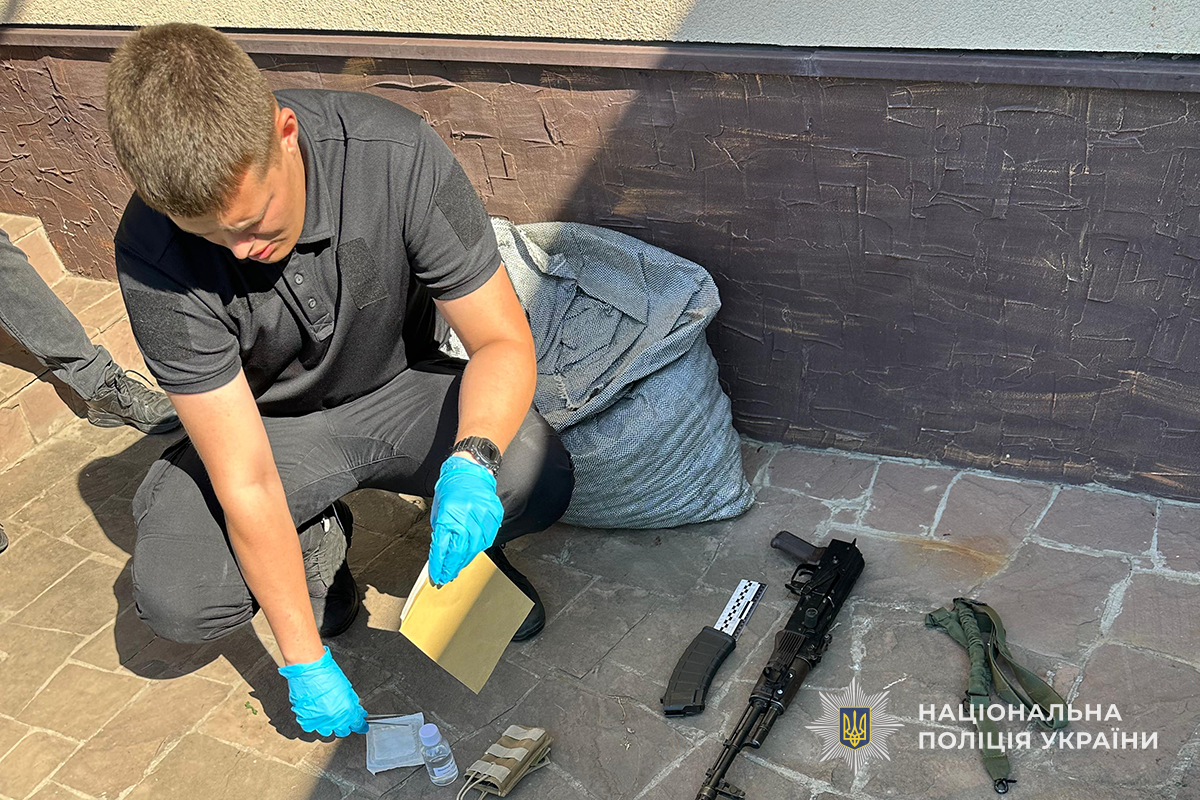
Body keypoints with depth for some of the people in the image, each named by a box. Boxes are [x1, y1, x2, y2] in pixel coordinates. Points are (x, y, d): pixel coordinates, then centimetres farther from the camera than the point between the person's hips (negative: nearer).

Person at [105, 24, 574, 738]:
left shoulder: (397, 154, -28)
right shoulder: (154, 256, -26)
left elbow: (505, 341, -21)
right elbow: (245, 478, -24)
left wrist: (472, 460, -42)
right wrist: (307, 663, -21)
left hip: (400, 387, 0)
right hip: (270, 422, 1)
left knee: (538, 482, -29)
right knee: (175, 601, -22)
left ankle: (467, 544, 9)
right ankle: (318, 539, 11)